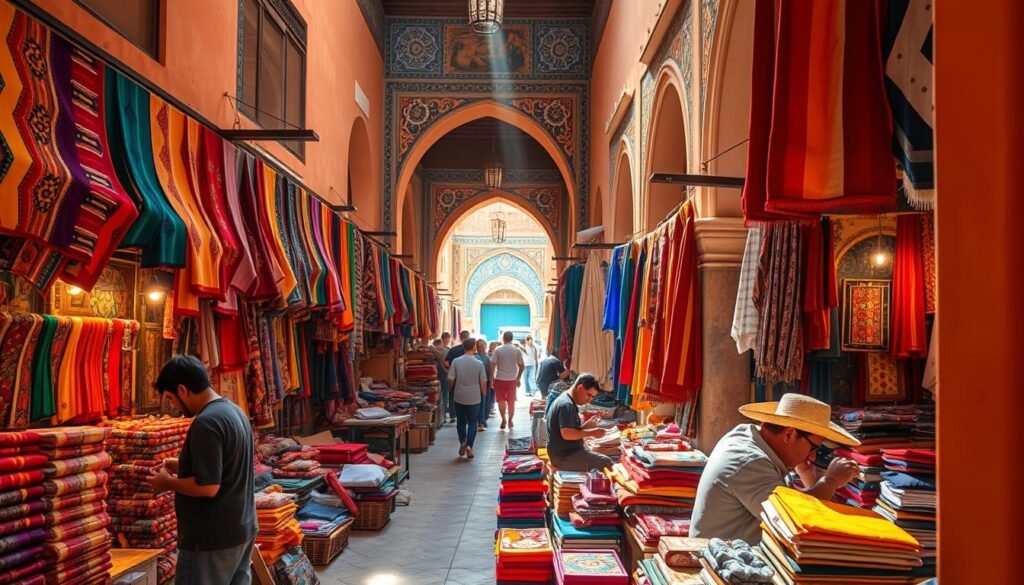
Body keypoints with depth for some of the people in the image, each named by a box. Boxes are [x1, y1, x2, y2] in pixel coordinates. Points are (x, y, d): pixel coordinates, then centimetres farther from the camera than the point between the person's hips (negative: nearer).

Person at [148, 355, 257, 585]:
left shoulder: (206, 423, -21)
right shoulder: (234, 411, 9)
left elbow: (208, 486, -25)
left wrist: (168, 482, -10)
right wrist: (183, 466, 15)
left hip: (212, 538, -9)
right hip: (241, 530, 9)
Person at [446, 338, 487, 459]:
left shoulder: (456, 361, -8)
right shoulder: (479, 363, -9)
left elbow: (450, 379, -6)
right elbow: (483, 382, -5)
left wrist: (452, 390, 15)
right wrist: (484, 394, 13)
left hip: (459, 396, 1)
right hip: (474, 397, -1)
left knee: (461, 421, 17)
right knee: (472, 422, 10)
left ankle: (462, 442, 11)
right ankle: (469, 445, -1)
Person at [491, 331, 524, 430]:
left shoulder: (497, 350, -5)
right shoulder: (517, 350, 0)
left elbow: (492, 365, -8)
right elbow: (521, 366, 2)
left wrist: (491, 378, 1)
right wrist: (518, 378, 13)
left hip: (500, 379, -1)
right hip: (512, 379, 1)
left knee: (501, 400, 12)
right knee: (511, 401, 10)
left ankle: (503, 418, 2)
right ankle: (510, 420, 12)